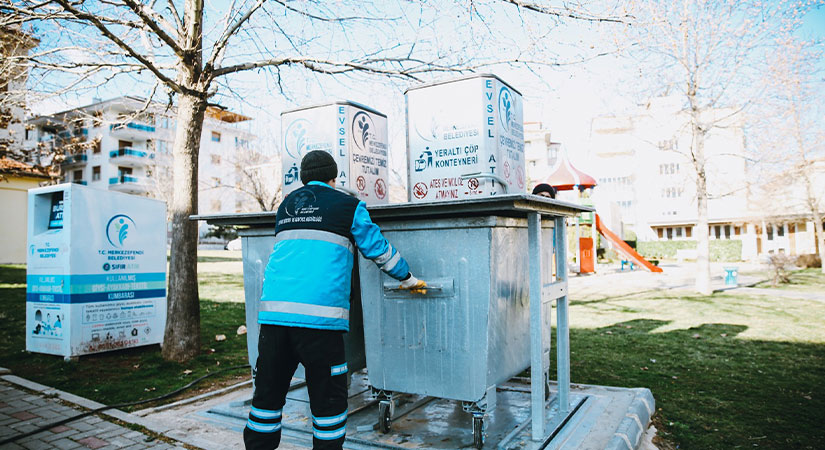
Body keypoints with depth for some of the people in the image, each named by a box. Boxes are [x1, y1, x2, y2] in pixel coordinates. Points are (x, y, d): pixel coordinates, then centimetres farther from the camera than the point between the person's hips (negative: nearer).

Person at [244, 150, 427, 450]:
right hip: (319, 314, -5)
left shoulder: (285, 206, 21)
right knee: (328, 398, 7)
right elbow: (379, 250, 11)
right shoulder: (347, 206, 6)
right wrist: (410, 281, 25)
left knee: (268, 393, 14)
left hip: (273, 311, 5)